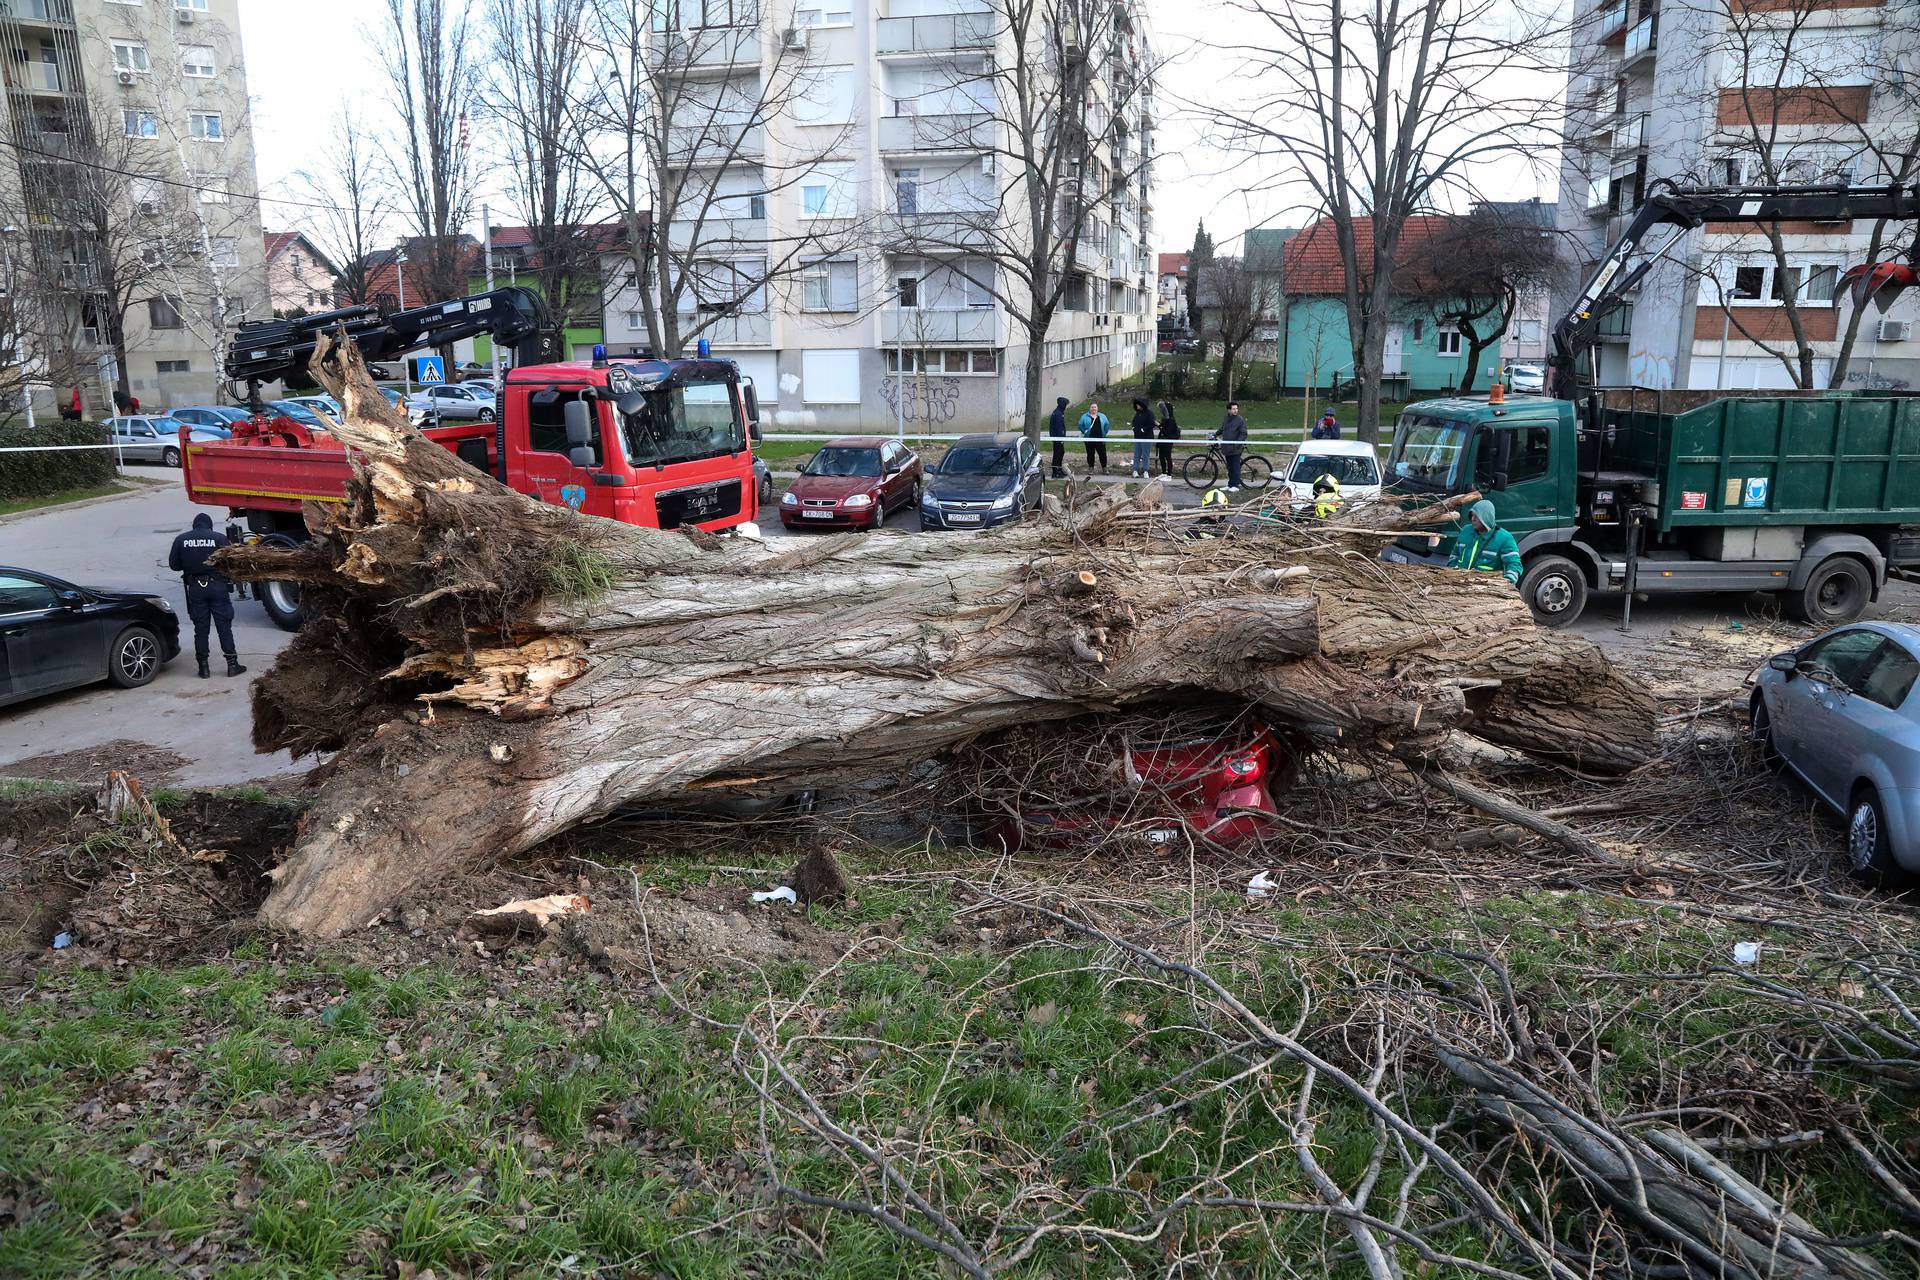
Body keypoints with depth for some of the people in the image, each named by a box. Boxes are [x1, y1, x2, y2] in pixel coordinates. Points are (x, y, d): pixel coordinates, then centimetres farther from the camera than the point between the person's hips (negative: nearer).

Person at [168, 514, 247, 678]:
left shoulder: (181, 540, 2)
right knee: (224, 626, 4)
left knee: (200, 628, 8)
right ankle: (232, 664, 5)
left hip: (195, 588, 2)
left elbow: (173, 565, 3)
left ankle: (203, 666, 10)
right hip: (217, 586, -2)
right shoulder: (219, 538, -6)